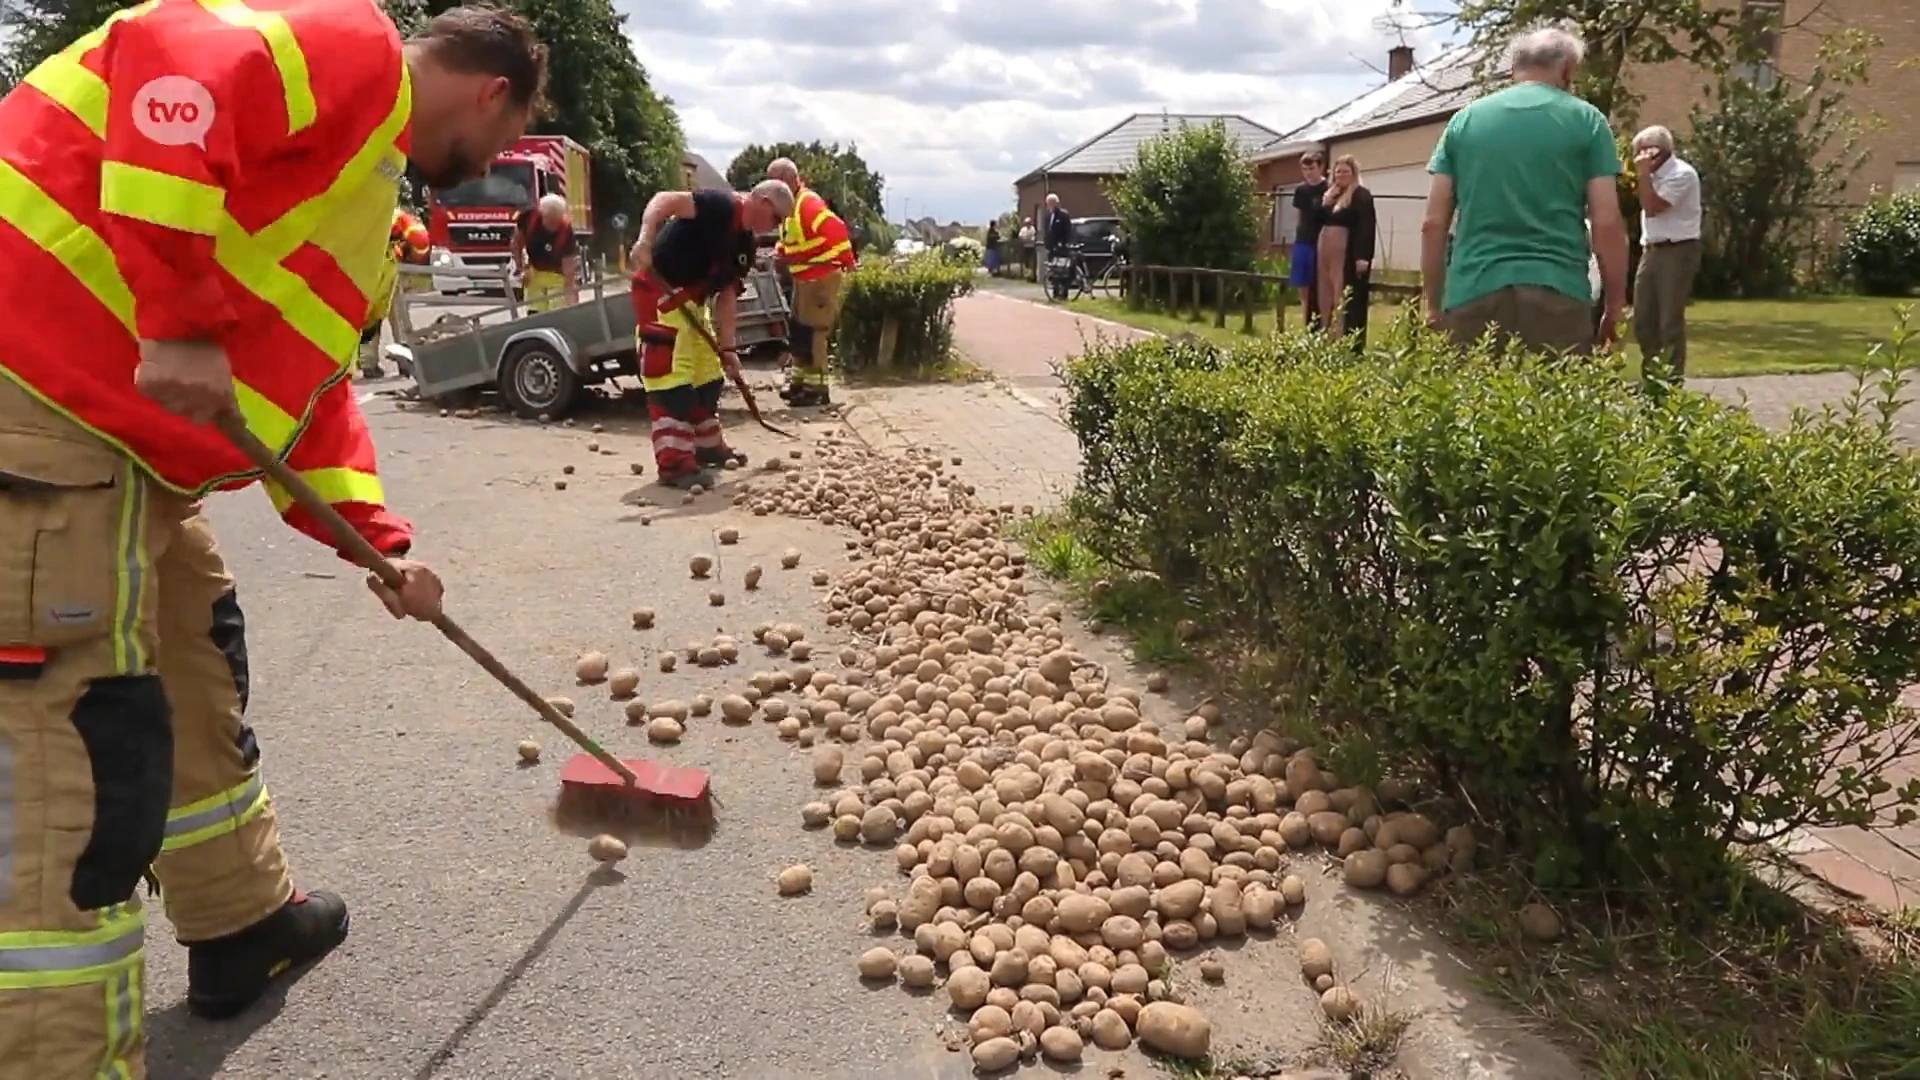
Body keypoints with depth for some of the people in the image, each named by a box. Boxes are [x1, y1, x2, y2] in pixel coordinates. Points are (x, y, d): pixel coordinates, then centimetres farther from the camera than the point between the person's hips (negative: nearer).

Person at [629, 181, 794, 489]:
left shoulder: (746, 245, 9)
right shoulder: (721, 205, -18)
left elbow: (727, 296, 10)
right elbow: (664, 200, -30)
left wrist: (727, 348, 4)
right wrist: (646, 240, -45)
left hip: (689, 300, 10)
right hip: (659, 291, -10)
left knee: (707, 370, 18)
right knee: (671, 372, -14)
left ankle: (708, 445, 32)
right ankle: (674, 462, -14)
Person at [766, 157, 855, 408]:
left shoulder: (809, 203, -20)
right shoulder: (788, 205, 12)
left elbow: (835, 230, -29)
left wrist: (845, 262, -22)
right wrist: (781, 252, 3)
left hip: (823, 278, -10)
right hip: (804, 279, 10)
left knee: (813, 332, -7)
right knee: (799, 330, 15)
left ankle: (817, 388, 0)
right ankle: (800, 381, 25)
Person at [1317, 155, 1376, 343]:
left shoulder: (1362, 195, -5)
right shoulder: (1329, 195, 17)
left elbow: (1366, 229, -13)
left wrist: (1363, 257, -20)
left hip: (1348, 254, -7)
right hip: (1325, 252, 7)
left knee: (1344, 298, -6)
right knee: (1324, 297, 9)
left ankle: (1344, 340, -4)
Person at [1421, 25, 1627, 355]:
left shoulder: (1464, 120, 12)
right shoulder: (1586, 120, 7)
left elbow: (1433, 224, 7)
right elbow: (1607, 223, 1)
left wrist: (1433, 305, 14)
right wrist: (1614, 306, 9)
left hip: (1473, 294, 2)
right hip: (1555, 294, -1)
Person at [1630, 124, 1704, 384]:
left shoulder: (1682, 174, -11)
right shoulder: (1655, 175, 17)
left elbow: (1652, 207, -20)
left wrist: (1643, 174, -14)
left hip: (1677, 251, -9)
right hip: (1651, 251, 9)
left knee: (1670, 320, -8)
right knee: (1643, 319, 9)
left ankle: (1672, 379, -3)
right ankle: (1651, 375, 20)